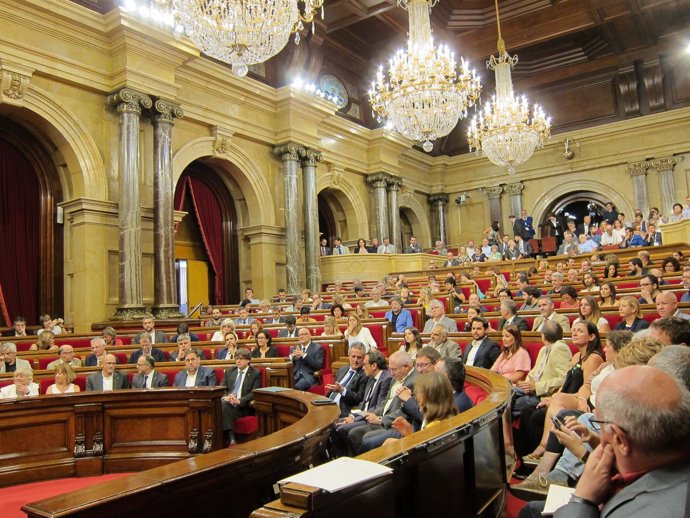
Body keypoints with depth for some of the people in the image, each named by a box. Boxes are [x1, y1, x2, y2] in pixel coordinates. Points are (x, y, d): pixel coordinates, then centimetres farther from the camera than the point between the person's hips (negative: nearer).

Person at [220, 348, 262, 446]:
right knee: (222, 403, -34)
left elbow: (254, 393, -4)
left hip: (243, 406, -3)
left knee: (223, 411, -33)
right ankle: (231, 438, -40)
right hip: (227, 403, 4)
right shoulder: (229, 371, 22)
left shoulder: (255, 374, 7)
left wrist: (239, 400, -20)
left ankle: (227, 439, -29)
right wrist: (225, 397, -12)